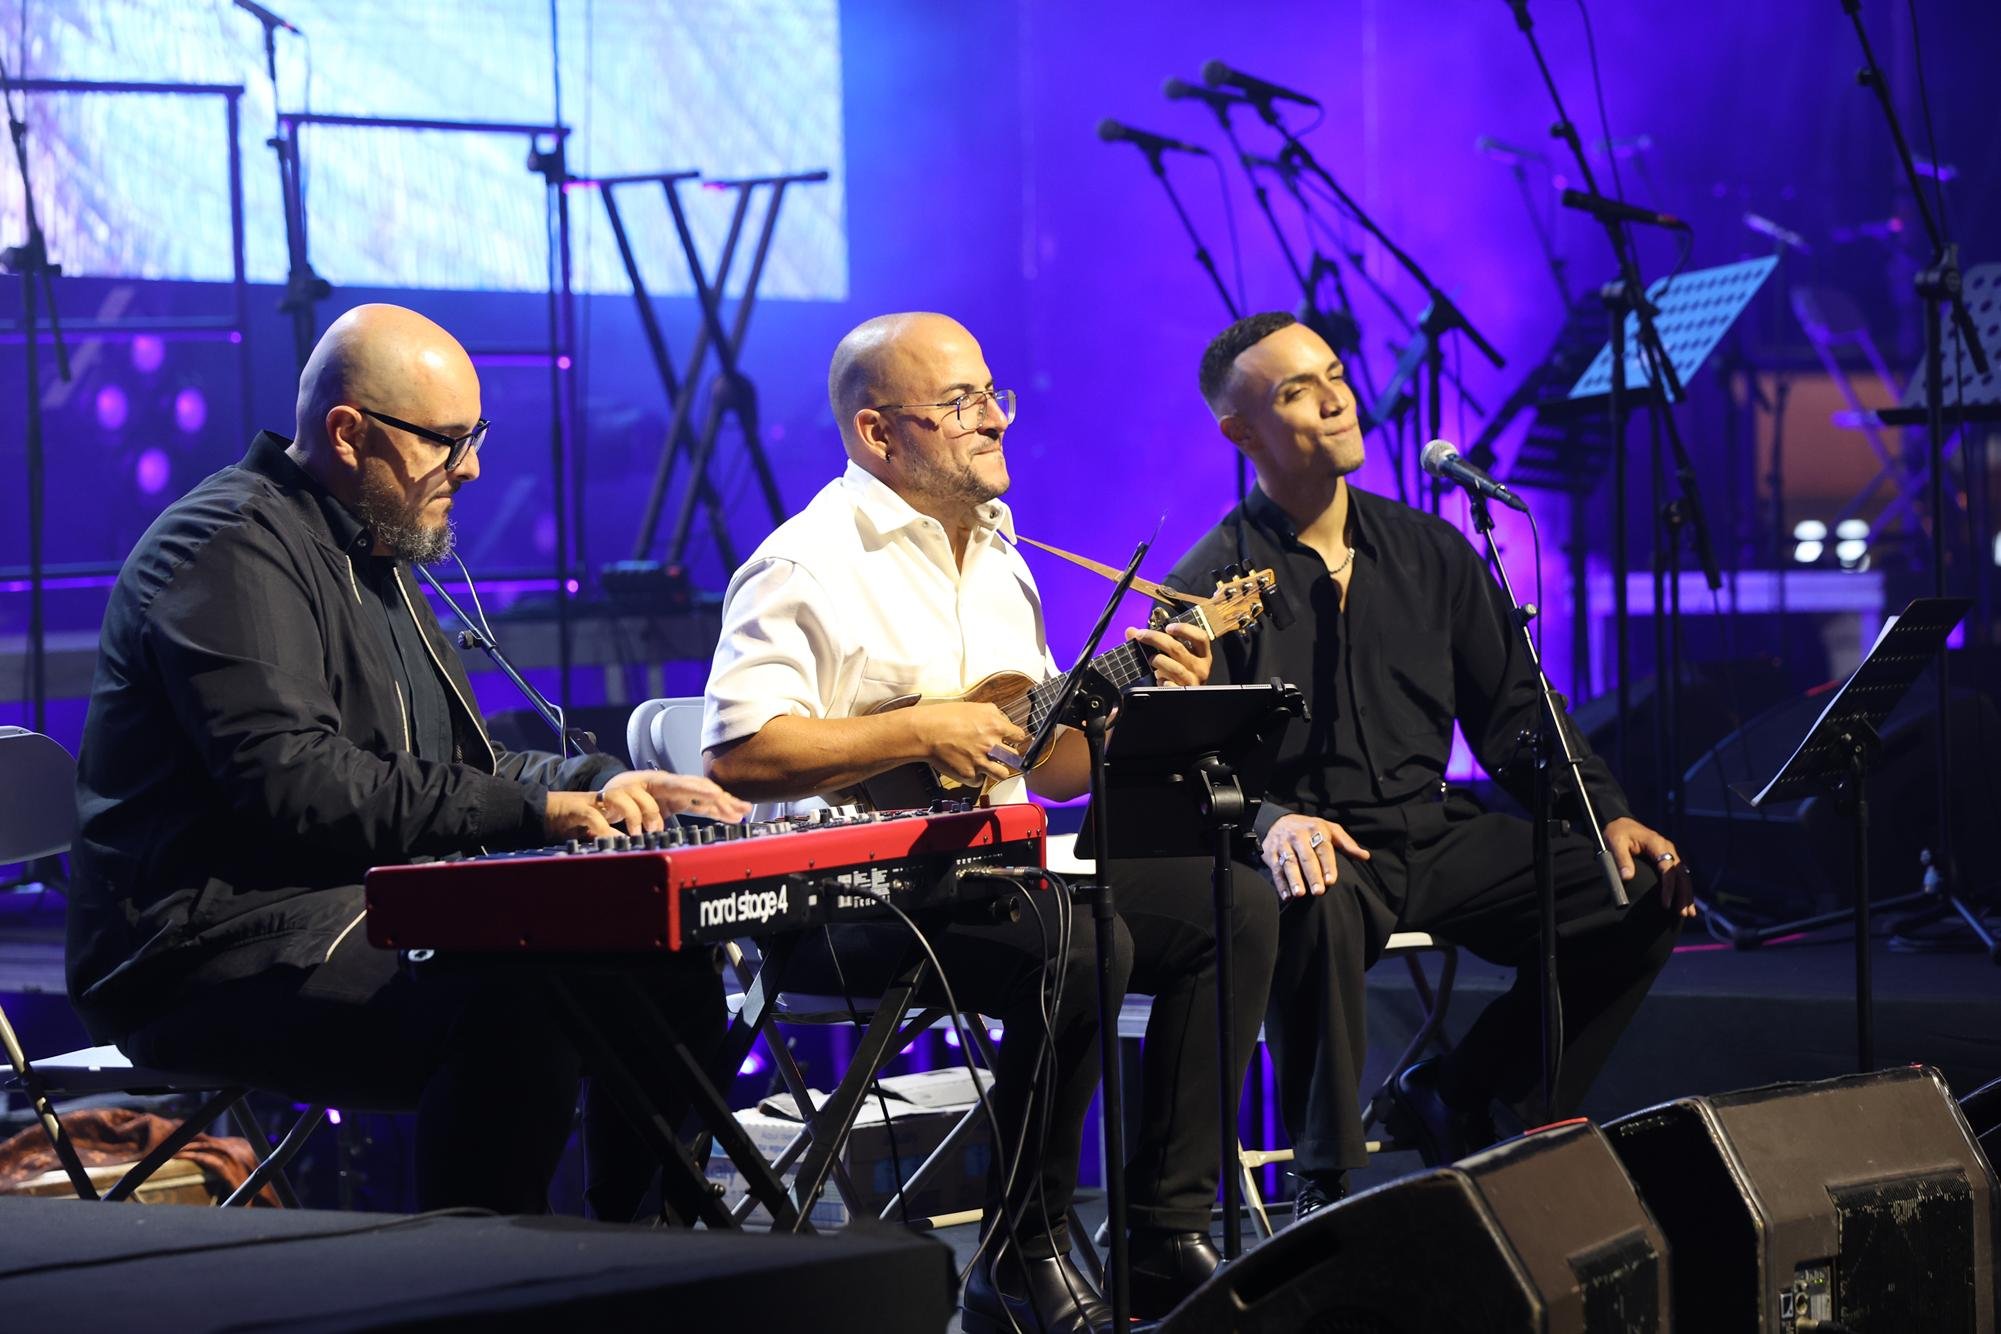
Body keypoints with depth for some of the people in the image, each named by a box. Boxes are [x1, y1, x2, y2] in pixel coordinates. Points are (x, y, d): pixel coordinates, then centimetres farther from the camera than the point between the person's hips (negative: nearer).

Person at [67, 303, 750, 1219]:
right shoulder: (230, 550, -12)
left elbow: (456, 766, 27)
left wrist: (599, 788, 7)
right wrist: (532, 810, -21)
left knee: (674, 976, 0)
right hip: (215, 949, -10)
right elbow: (292, 783, -24)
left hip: (375, 916, 10)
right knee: (515, 1013, -34)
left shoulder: (371, 558, 22)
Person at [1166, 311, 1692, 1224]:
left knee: (1645, 892, -11)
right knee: (1317, 906, -41)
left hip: (1434, 834, 6)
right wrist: (1274, 823, -34)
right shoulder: (1212, 583, -4)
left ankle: (1456, 1095, 4)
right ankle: (1323, 1179, -23)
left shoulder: (1429, 553, 13)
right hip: (1315, 846, -5)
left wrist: (1606, 813, 0)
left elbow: (1514, 710, 15)